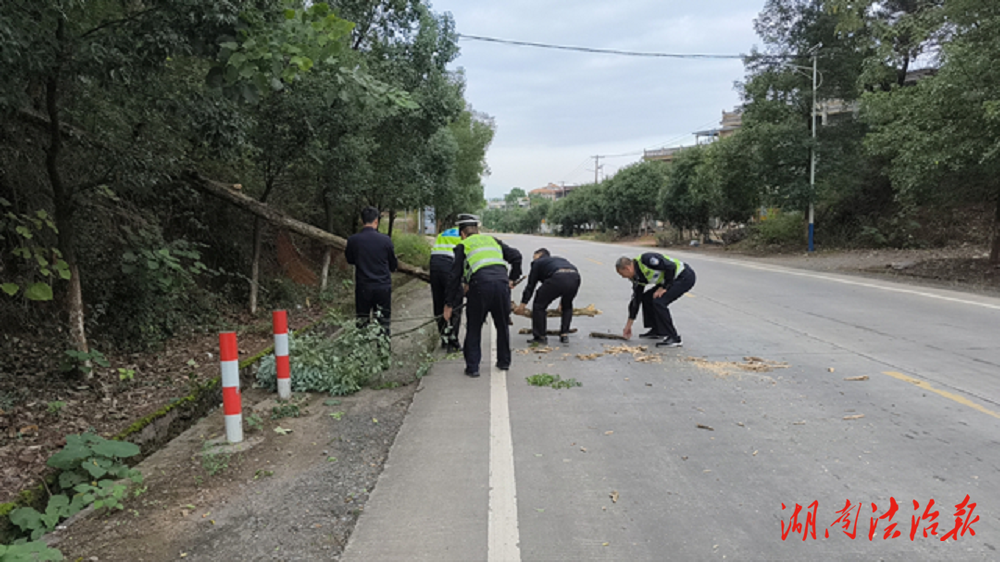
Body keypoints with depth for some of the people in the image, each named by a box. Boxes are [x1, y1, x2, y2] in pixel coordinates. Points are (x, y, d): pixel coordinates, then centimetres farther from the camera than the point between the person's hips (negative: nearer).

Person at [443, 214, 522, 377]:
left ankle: (472, 367, 13)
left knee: (474, 328, 12)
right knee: (502, 325, 21)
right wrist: (512, 278, 26)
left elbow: (455, 276, 11)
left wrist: (450, 304, 15)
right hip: (502, 284, 3)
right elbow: (516, 256, 18)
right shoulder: (493, 240, 26)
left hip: (480, 286, -3)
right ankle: (504, 362, 31)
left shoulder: (462, 246, 16)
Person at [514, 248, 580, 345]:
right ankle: (564, 335, 27)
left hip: (558, 278, -6)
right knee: (567, 306, 31)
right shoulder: (561, 259, 40)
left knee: (539, 305, 12)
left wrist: (523, 303, 28)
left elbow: (531, 284, 22)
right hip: (575, 277, 6)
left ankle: (540, 337, 16)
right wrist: (562, 301, 54)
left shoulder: (538, 262, 25)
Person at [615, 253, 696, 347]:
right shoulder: (637, 277, 6)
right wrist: (628, 325, 14)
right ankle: (657, 331, 20)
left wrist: (663, 288, -17)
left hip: (685, 277, -10)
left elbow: (671, 267, -26)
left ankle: (673, 338, -12)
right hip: (674, 278, 10)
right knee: (647, 298, 11)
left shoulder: (645, 259, -23)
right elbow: (636, 299, 11)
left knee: (659, 301, -18)